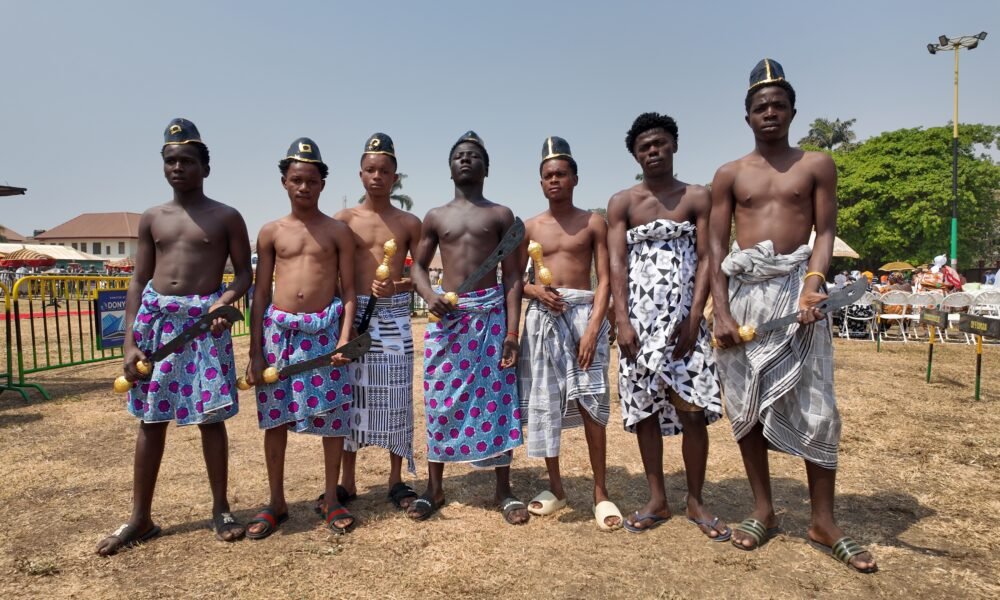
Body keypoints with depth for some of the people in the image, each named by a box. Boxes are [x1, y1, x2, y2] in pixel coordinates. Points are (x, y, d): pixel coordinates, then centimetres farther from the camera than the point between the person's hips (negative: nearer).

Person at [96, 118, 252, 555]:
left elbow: (245, 273, 2)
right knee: (151, 419, 9)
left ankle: (221, 509, 17)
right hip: (156, 317, 4)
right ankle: (141, 518, 21)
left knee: (210, 417, 2)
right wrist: (130, 342, 1)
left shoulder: (226, 217, 1)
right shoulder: (152, 219, 10)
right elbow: (138, 282, 9)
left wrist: (227, 300, -20)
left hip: (206, 318, -3)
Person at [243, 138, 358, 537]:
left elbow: (348, 291, 2)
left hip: (325, 329, -1)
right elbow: (260, 294, 6)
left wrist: (344, 338, -11)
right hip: (279, 329, 2)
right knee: (275, 417, 8)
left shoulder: (337, 232, 4)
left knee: (332, 416, 4)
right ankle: (277, 502, 24)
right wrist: (255, 352, 0)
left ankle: (331, 499, 21)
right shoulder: (270, 233, 7)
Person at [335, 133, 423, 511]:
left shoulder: (409, 223, 5)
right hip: (354, 313, 0)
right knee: (352, 394, 6)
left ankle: (396, 480, 19)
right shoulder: (344, 219, 4)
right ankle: (347, 481, 20)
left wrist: (399, 286, -13)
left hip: (395, 315, 0)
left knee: (395, 396, 5)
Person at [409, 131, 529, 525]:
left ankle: (504, 491, 15)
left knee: (496, 399, 2)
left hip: (489, 312, -1)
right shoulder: (435, 217, 12)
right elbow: (418, 265, 15)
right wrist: (429, 295, -9)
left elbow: (512, 276, 2)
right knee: (440, 400, 5)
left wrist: (512, 332, -7)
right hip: (445, 315, 2)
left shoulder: (501, 215, 6)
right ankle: (434, 488, 20)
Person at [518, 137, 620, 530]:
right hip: (542, 317, 3)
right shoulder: (530, 227, 9)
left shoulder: (593, 223, 3)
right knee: (543, 403, 5)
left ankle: (600, 493, 9)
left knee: (590, 401, -4)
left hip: (583, 313, -2)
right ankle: (555, 488, 21)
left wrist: (593, 326, -15)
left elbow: (604, 280, -3)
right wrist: (535, 290, -12)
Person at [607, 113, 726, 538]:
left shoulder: (697, 198, 6)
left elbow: (705, 260, 0)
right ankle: (657, 500, 17)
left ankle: (696, 501, 14)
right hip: (640, 317, 1)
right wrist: (623, 322, -11)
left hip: (684, 316, 0)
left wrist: (694, 317, -10)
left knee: (694, 409, -2)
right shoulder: (621, 203, 6)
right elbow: (617, 265, -2)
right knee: (645, 409, 5)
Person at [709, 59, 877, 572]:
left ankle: (823, 521, 14)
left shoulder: (817, 165, 9)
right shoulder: (729, 175, 10)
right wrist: (721, 311, -7)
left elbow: (825, 232, 2)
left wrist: (812, 286, -17)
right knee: (746, 406, 5)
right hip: (745, 291, 2)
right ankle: (763, 510, 20)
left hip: (796, 286, -1)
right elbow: (716, 247, 4)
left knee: (814, 406, -1)